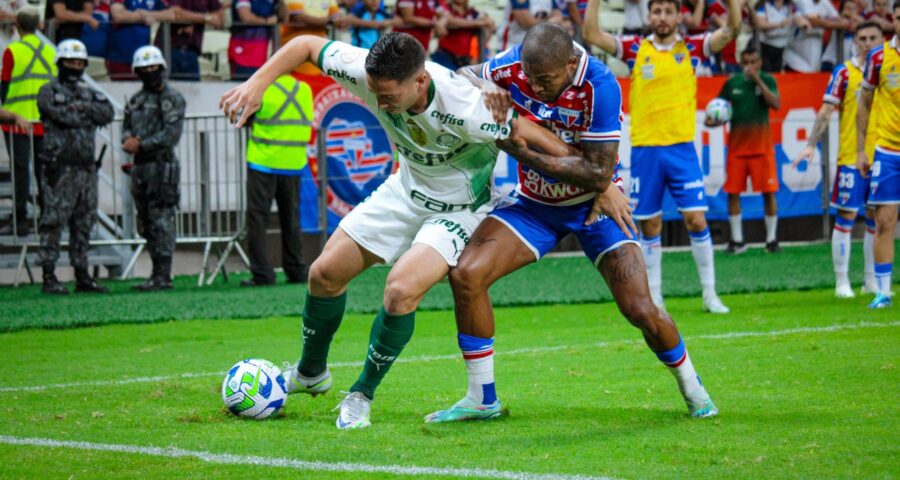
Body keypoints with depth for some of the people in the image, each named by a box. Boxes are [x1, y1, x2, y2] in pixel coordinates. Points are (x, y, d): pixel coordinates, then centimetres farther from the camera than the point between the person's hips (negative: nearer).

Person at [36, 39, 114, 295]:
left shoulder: (89, 94, 19)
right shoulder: (49, 92, 0)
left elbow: (108, 112, 1)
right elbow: (64, 116, -16)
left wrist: (84, 107, -12)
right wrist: (89, 116, -2)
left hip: (86, 167, 6)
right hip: (60, 168, -6)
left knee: (84, 224, 8)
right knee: (53, 223, -8)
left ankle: (82, 277, 13)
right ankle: (49, 278, -8)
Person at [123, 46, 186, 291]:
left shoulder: (172, 99, -4)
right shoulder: (135, 101, 19)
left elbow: (171, 134, -12)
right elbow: (126, 128, 17)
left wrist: (142, 144, -13)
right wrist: (129, 140, -6)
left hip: (162, 165, -8)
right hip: (140, 167, 8)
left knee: (161, 222, -11)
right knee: (146, 224, 9)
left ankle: (163, 275, -12)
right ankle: (158, 273, 14)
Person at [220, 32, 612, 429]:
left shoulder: (464, 108, -38)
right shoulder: (370, 74, -25)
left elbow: (523, 132, -24)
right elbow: (306, 45, -10)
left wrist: (600, 181, -19)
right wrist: (257, 83, -22)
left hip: (459, 208, -6)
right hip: (406, 190, 6)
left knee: (401, 289, -26)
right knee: (325, 273, 6)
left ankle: (362, 395, -2)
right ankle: (310, 373, 33)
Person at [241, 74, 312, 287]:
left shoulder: (262, 90, -11)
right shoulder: (305, 90, 3)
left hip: (263, 163, -4)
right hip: (293, 165, 4)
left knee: (257, 217, 0)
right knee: (291, 219, 14)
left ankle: (261, 274, -6)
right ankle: (296, 271, 15)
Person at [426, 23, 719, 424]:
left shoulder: (600, 86, -29)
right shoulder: (514, 65, -18)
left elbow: (598, 172, -30)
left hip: (592, 202, -3)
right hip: (533, 203, 4)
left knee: (641, 310, -10)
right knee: (466, 275, -15)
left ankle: (691, 387, 22)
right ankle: (482, 399, -1)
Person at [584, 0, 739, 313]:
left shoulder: (692, 48, 5)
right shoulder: (635, 49, 5)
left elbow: (732, 28, -4)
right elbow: (592, 34, -3)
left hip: (682, 148, 0)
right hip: (644, 149, 1)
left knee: (696, 219, -5)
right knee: (650, 225, 6)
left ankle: (710, 294, 5)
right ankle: (653, 297, 15)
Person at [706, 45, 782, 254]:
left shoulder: (767, 80, 0)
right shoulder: (732, 83, 5)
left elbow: (776, 104, -15)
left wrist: (758, 80, -19)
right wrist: (712, 120, -7)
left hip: (762, 147, -2)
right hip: (737, 147, 2)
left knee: (768, 192, -3)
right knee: (733, 192, 0)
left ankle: (772, 239, 7)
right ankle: (737, 240, 9)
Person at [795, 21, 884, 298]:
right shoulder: (845, 72, -2)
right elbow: (826, 111, -4)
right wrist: (811, 145, -13)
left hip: (881, 157, 4)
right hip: (851, 158, -4)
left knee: (876, 219, 7)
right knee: (846, 218, -3)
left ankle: (872, 281, 16)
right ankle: (841, 283, 3)